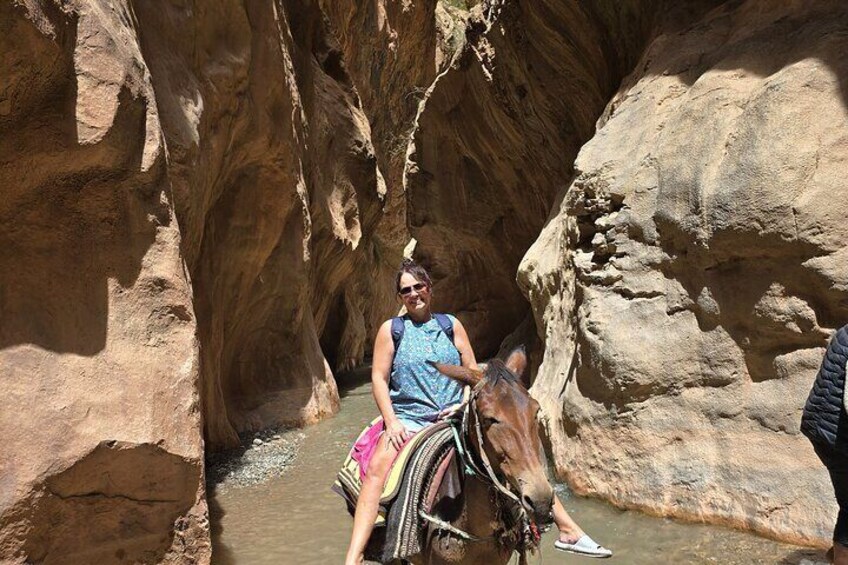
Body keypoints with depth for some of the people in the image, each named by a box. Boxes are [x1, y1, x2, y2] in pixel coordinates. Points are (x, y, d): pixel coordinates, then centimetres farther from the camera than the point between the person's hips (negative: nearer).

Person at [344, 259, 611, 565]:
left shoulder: (451, 325, 10)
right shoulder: (390, 329, 4)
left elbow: (473, 371, 10)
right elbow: (379, 378, 0)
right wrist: (392, 422, -12)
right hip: (408, 418, -2)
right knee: (378, 465, -32)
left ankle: (568, 530, 2)